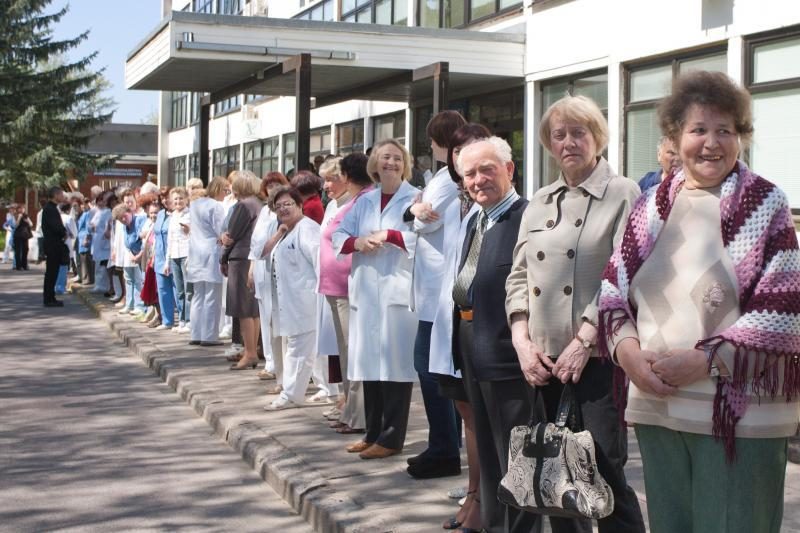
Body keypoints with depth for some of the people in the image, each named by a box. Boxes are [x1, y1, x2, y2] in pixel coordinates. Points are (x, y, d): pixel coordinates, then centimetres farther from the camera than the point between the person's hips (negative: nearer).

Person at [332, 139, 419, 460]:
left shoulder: (415, 199, -2)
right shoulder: (365, 201, 17)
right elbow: (338, 236, 15)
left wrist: (387, 235, -15)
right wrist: (357, 242, -5)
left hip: (398, 290, -6)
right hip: (366, 290, 6)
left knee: (395, 362, -5)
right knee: (370, 361, 10)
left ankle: (391, 437, 2)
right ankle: (373, 433, 20)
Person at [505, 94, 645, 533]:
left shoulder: (622, 195, -2)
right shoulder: (539, 203, 16)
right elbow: (519, 277, 13)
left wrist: (583, 341, -16)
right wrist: (523, 342, -1)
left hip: (597, 358, -5)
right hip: (543, 359, 5)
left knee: (605, 473, -5)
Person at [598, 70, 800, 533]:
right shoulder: (653, 205, 10)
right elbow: (613, 290, 11)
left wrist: (705, 361, -16)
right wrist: (627, 349, -7)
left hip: (739, 413, -4)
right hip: (656, 406, 5)